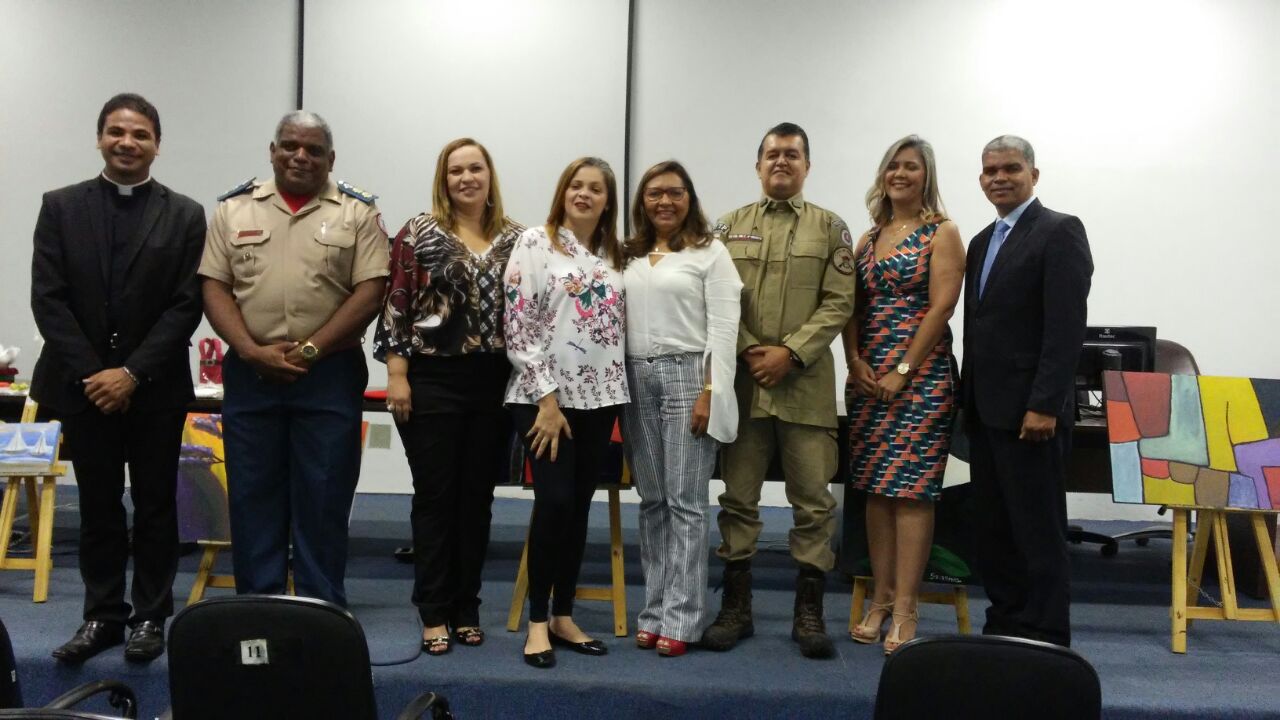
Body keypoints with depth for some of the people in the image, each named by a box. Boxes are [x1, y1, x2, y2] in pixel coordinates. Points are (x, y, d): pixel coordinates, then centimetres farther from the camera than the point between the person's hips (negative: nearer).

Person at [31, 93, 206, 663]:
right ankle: (103, 614, 22)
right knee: (97, 508, 10)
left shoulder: (185, 216, 0)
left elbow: (186, 306, -5)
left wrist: (133, 373, -12)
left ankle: (150, 616, 19)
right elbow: (47, 298, 0)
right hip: (83, 384, 2)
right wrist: (92, 372, -9)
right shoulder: (61, 207, 5)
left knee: (155, 506, 7)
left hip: (156, 389, -1)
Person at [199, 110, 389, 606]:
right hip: (250, 374, 2)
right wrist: (253, 351, -10)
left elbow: (370, 291, -4)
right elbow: (215, 287, 5)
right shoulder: (235, 209, 9)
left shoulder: (357, 213, 3)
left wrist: (310, 350, -11)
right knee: (253, 496, 9)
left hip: (329, 376, -2)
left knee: (324, 500, 3)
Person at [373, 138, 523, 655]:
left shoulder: (515, 239, 8)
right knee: (435, 496, 3)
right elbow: (397, 307, -3)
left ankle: (466, 609, 21)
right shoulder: (420, 234, 0)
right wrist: (396, 376, -9)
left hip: (494, 384, 3)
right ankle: (434, 614, 13)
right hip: (433, 381, -3)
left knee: (477, 497, 9)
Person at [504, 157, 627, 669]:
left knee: (579, 507, 8)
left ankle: (564, 617, 18)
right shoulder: (535, 243, -3)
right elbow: (517, 326, -10)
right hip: (544, 396, -5)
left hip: (599, 397, 5)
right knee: (555, 501, -11)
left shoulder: (613, 257, 13)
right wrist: (547, 399, -14)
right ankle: (538, 621, 4)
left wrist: (616, 394, 7)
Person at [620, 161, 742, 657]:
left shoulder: (709, 253, 1)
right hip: (636, 380, 5)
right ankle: (654, 611, 16)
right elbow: (614, 321, 12)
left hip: (687, 377, -5)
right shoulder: (630, 256, 15)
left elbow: (724, 327, -6)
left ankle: (682, 620, 3)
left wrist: (711, 392, -13)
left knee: (685, 503, -2)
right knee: (651, 502, 8)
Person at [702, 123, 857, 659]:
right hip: (742, 379, 1)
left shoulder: (830, 227, 7)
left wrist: (790, 352, -12)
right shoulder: (731, 226, 11)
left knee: (813, 499, 1)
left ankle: (809, 612, 13)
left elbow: (838, 302, -1)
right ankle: (736, 607, 17)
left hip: (806, 383, -1)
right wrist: (750, 352, -9)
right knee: (738, 497, 6)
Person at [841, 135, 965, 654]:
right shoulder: (868, 238, 16)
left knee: (912, 489, -6)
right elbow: (852, 307, 11)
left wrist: (903, 370, -13)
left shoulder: (942, 233, 0)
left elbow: (941, 306, -9)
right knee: (875, 488, 7)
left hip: (920, 374, -5)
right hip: (867, 376, 6)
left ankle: (905, 608, 0)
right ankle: (881, 599, 15)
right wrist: (856, 362, -4)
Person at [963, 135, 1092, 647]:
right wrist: (970, 397, 14)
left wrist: (1045, 405, -20)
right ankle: (1004, 625, 23)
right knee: (992, 525, 12)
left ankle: (1045, 638, 11)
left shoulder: (1060, 231, -7)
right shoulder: (982, 242, 18)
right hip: (985, 408, 8)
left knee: (1038, 528, 0)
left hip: (1030, 409, -8)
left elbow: (1067, 326, -15)